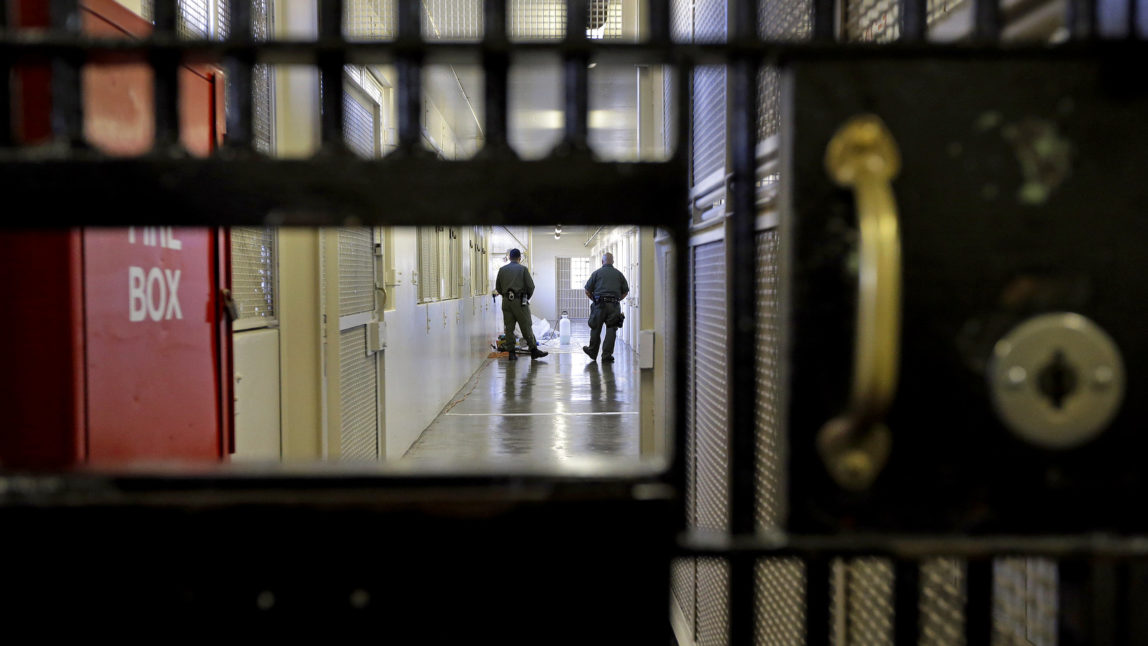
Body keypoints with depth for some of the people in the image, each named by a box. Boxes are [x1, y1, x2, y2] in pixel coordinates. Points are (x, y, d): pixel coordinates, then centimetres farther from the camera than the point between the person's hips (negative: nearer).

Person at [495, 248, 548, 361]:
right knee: (526, 327, -1)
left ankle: (511, 353, 4)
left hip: (506, 301, 3)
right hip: (519, 301, -3)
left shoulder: (502, 269, 9)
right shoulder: (523, 269, -1)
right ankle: (534, 350, 0)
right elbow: (530, 286, -3)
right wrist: (528, 297, 13)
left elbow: (498, 287, 11)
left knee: (509, 328, 5)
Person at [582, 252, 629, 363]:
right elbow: (625, 291, 11)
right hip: (614, 306, 2)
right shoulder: (619, 274, 10)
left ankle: (593, 352, 24)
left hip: (600, 305, -1)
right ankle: (607, 356, 1)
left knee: (596, 329, 10)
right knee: (611, 330, 3)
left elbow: (587, 291, 1)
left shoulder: (597, 273, 3)